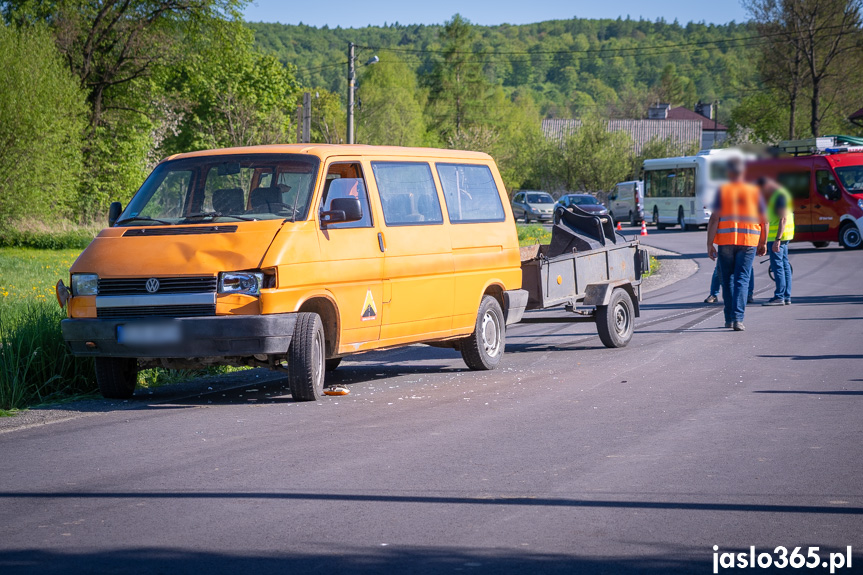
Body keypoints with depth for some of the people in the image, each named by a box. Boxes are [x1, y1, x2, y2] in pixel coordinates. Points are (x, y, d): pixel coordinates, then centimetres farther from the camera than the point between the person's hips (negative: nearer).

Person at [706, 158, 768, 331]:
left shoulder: (722, 191, 1)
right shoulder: (754, 192, 6)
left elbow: (714, 218, -5)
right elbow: (764, 220, 7)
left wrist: (710, 244, -2)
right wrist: (763, 243, 17)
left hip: (725, 241, 0)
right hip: (748, 241, 0)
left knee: (727, 279, 12)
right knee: (742, 279, -1)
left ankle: (729, 318, 17)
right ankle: (738, 318, -14)